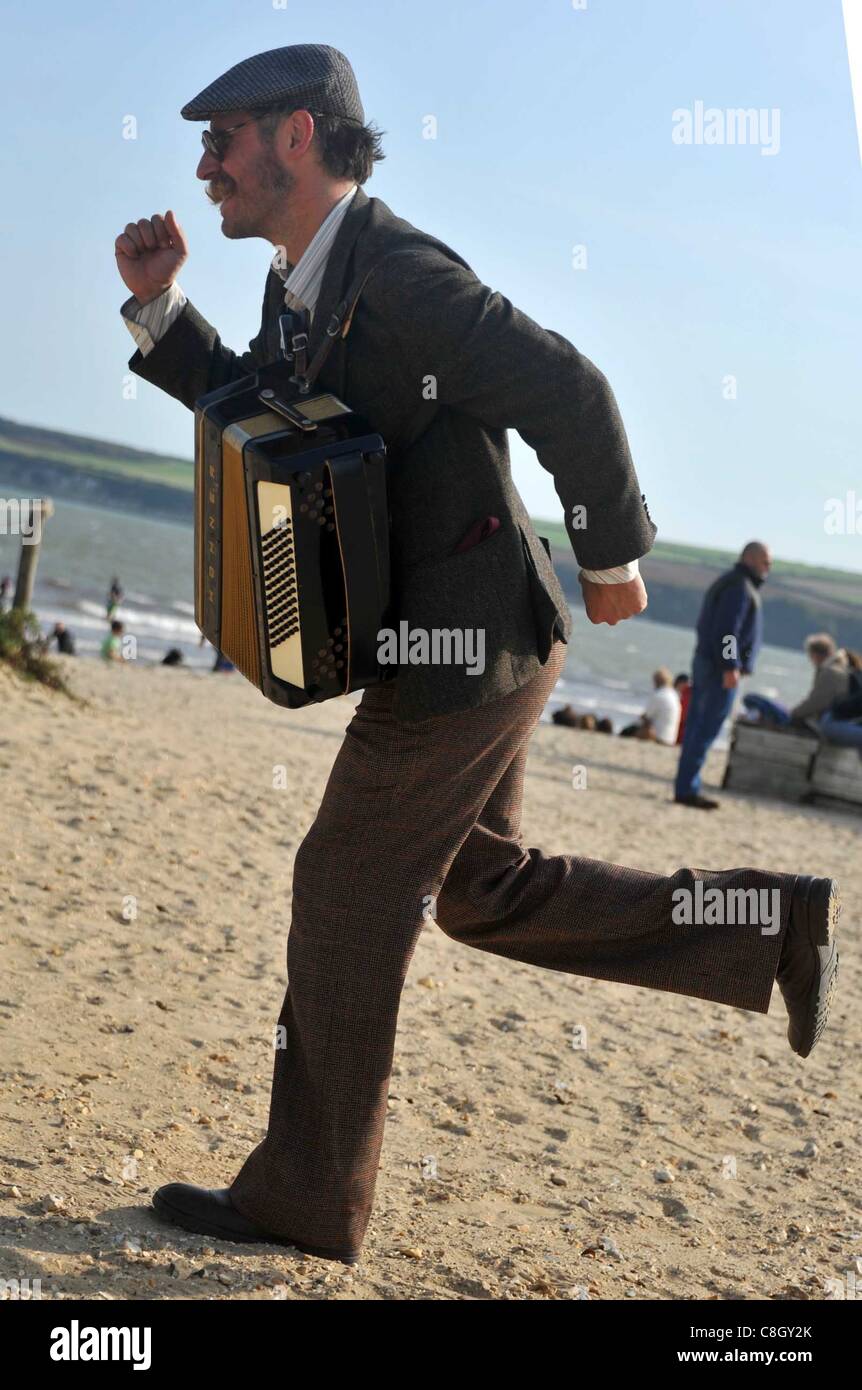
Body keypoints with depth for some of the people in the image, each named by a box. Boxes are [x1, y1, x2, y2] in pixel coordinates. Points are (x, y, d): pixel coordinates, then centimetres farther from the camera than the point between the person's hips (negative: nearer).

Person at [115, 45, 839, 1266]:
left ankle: (307, 1193, 12)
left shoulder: (401, 275, -21)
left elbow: (568, 393, -22)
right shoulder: (308, 274, 9)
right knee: (482, 892, 17)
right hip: (465, 647, 10)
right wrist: (157, 305, 8)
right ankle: (773, 929, 21)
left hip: (465, 650, -10)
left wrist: (613, 551, -11)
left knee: (346, 894, -1)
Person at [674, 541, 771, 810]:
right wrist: (731, 667, -24)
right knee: (707, 729, -9)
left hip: (705, 663, 10)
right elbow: (726, 629, -21)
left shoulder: (725, 583, 19)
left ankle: (686, 787, 10)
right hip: (722, 668, -10)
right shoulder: (740, 587, -12)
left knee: (698, 727, 9)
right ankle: (686, 788, -10)